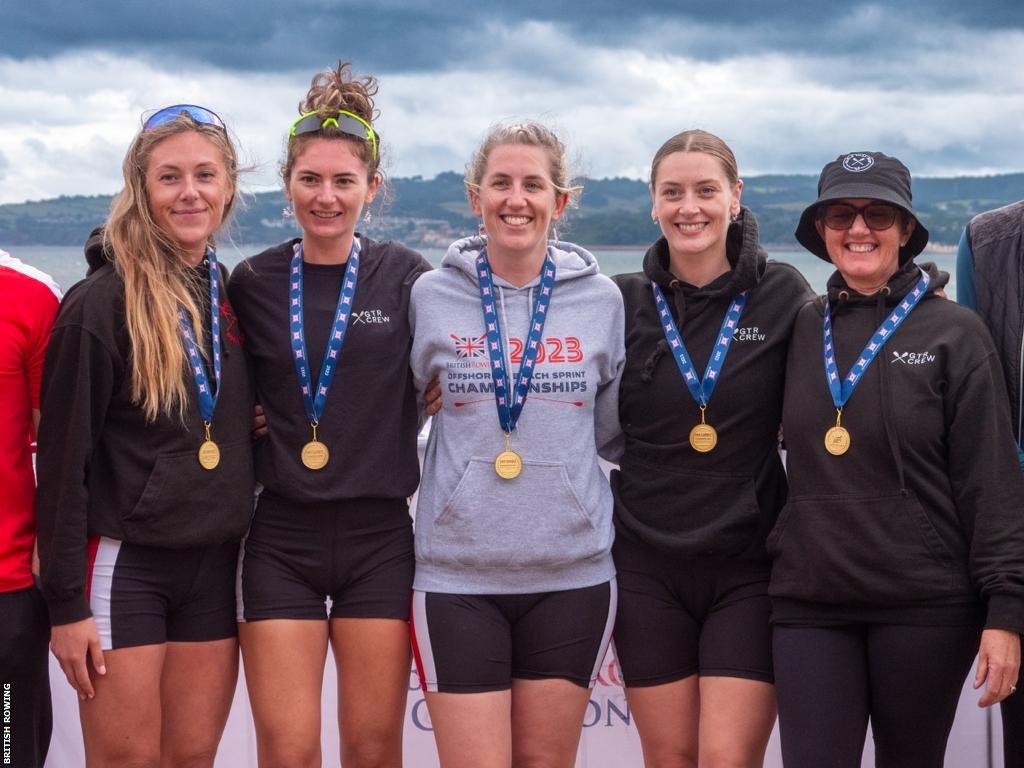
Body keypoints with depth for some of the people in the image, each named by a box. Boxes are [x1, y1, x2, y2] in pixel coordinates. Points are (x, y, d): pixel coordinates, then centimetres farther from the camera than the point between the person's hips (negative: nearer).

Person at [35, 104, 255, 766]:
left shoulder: (233, 294, 8)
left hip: (215, 563, 6)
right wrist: (67, 604, -13)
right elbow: (63, 459, -11)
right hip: (125, 564, -5)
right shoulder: (102, 303, -11)